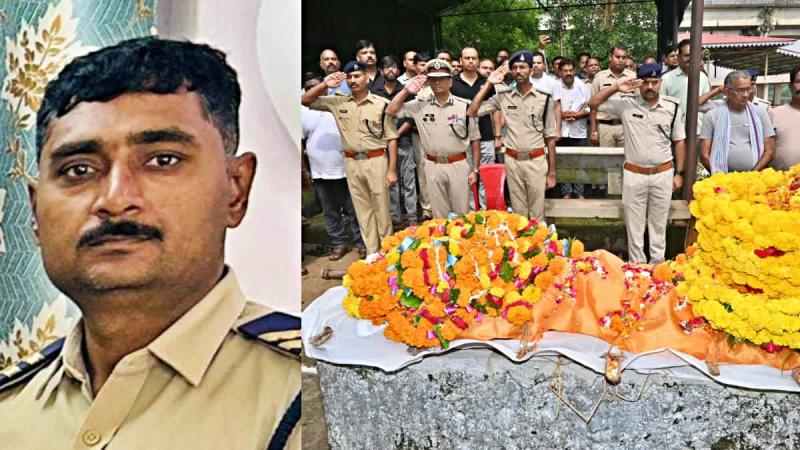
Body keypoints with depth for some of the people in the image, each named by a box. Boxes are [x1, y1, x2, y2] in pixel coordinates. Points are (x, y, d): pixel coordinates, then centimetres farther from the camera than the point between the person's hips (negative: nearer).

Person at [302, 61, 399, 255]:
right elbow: (305, 101, 6)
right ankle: (372, 252, 22)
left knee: (381, 208, 7)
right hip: (351, 163, 4)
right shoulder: (338, 102, 2)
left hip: (376, 161, -3)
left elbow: (391, 138, -5)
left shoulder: (381, 104, -7)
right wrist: (324, 85, -9)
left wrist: (392, 169, -8)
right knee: (362, 210, 11)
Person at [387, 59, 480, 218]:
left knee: (462, 214, 8)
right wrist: (406, 91, -8)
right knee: (439, 215, 13)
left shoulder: (465, 105, -4)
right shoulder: (420, 105, 1)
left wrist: (475, 169, -1)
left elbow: (474, 140, 1)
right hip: (433, 167, 2)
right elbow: (391, 111, 1)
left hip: (459, 165, -2)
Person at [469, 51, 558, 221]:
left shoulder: (544, 98, -2)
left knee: (537, 213, 7)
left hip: (536, 161, -1)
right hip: (512, 161, 1)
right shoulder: (503, 97, 2)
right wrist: (489, 84, -3)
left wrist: (552, 172, 0)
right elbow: (472, 112, -3)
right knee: (518, 213, 12)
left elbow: (550, 137, 1)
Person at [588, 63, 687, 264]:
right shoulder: (626, 102, -7)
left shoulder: (672, 106, -3)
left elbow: (679, 141, 5)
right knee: (634, 226, 9)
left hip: (663, 174, 1)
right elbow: (593, 103, -7)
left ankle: (657, 266, 27)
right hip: (634, 174, -1)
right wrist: (615, 87, -19)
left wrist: (679, 173, 4)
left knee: (658, 225, 14)